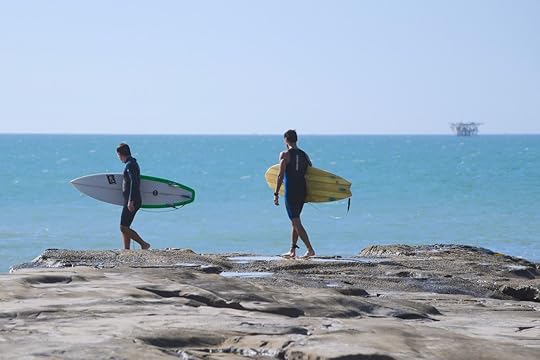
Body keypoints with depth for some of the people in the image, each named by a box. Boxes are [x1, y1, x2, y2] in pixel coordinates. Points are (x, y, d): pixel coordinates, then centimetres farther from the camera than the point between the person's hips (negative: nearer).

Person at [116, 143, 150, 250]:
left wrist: (131, 201, -29)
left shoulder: (130, 165, -14)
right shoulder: (133, 163, 17)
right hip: (130, 201, 10)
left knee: (123, 228, -11)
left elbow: (134, 182, -25)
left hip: (131, 202, -10)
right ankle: (126, 250, 14)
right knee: (125, 227, 14)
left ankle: (144, 244, -11)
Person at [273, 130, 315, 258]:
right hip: (302, 191, 6)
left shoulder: (285, 155, -9)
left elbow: (280, 176, -14)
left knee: (296, 223, -4)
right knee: (295, 221, 18)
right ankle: (292, 251, 22)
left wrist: (276, 194, -11)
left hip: (290, 193, -6)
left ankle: (310, 250, -13)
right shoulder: (304, 155, 9)